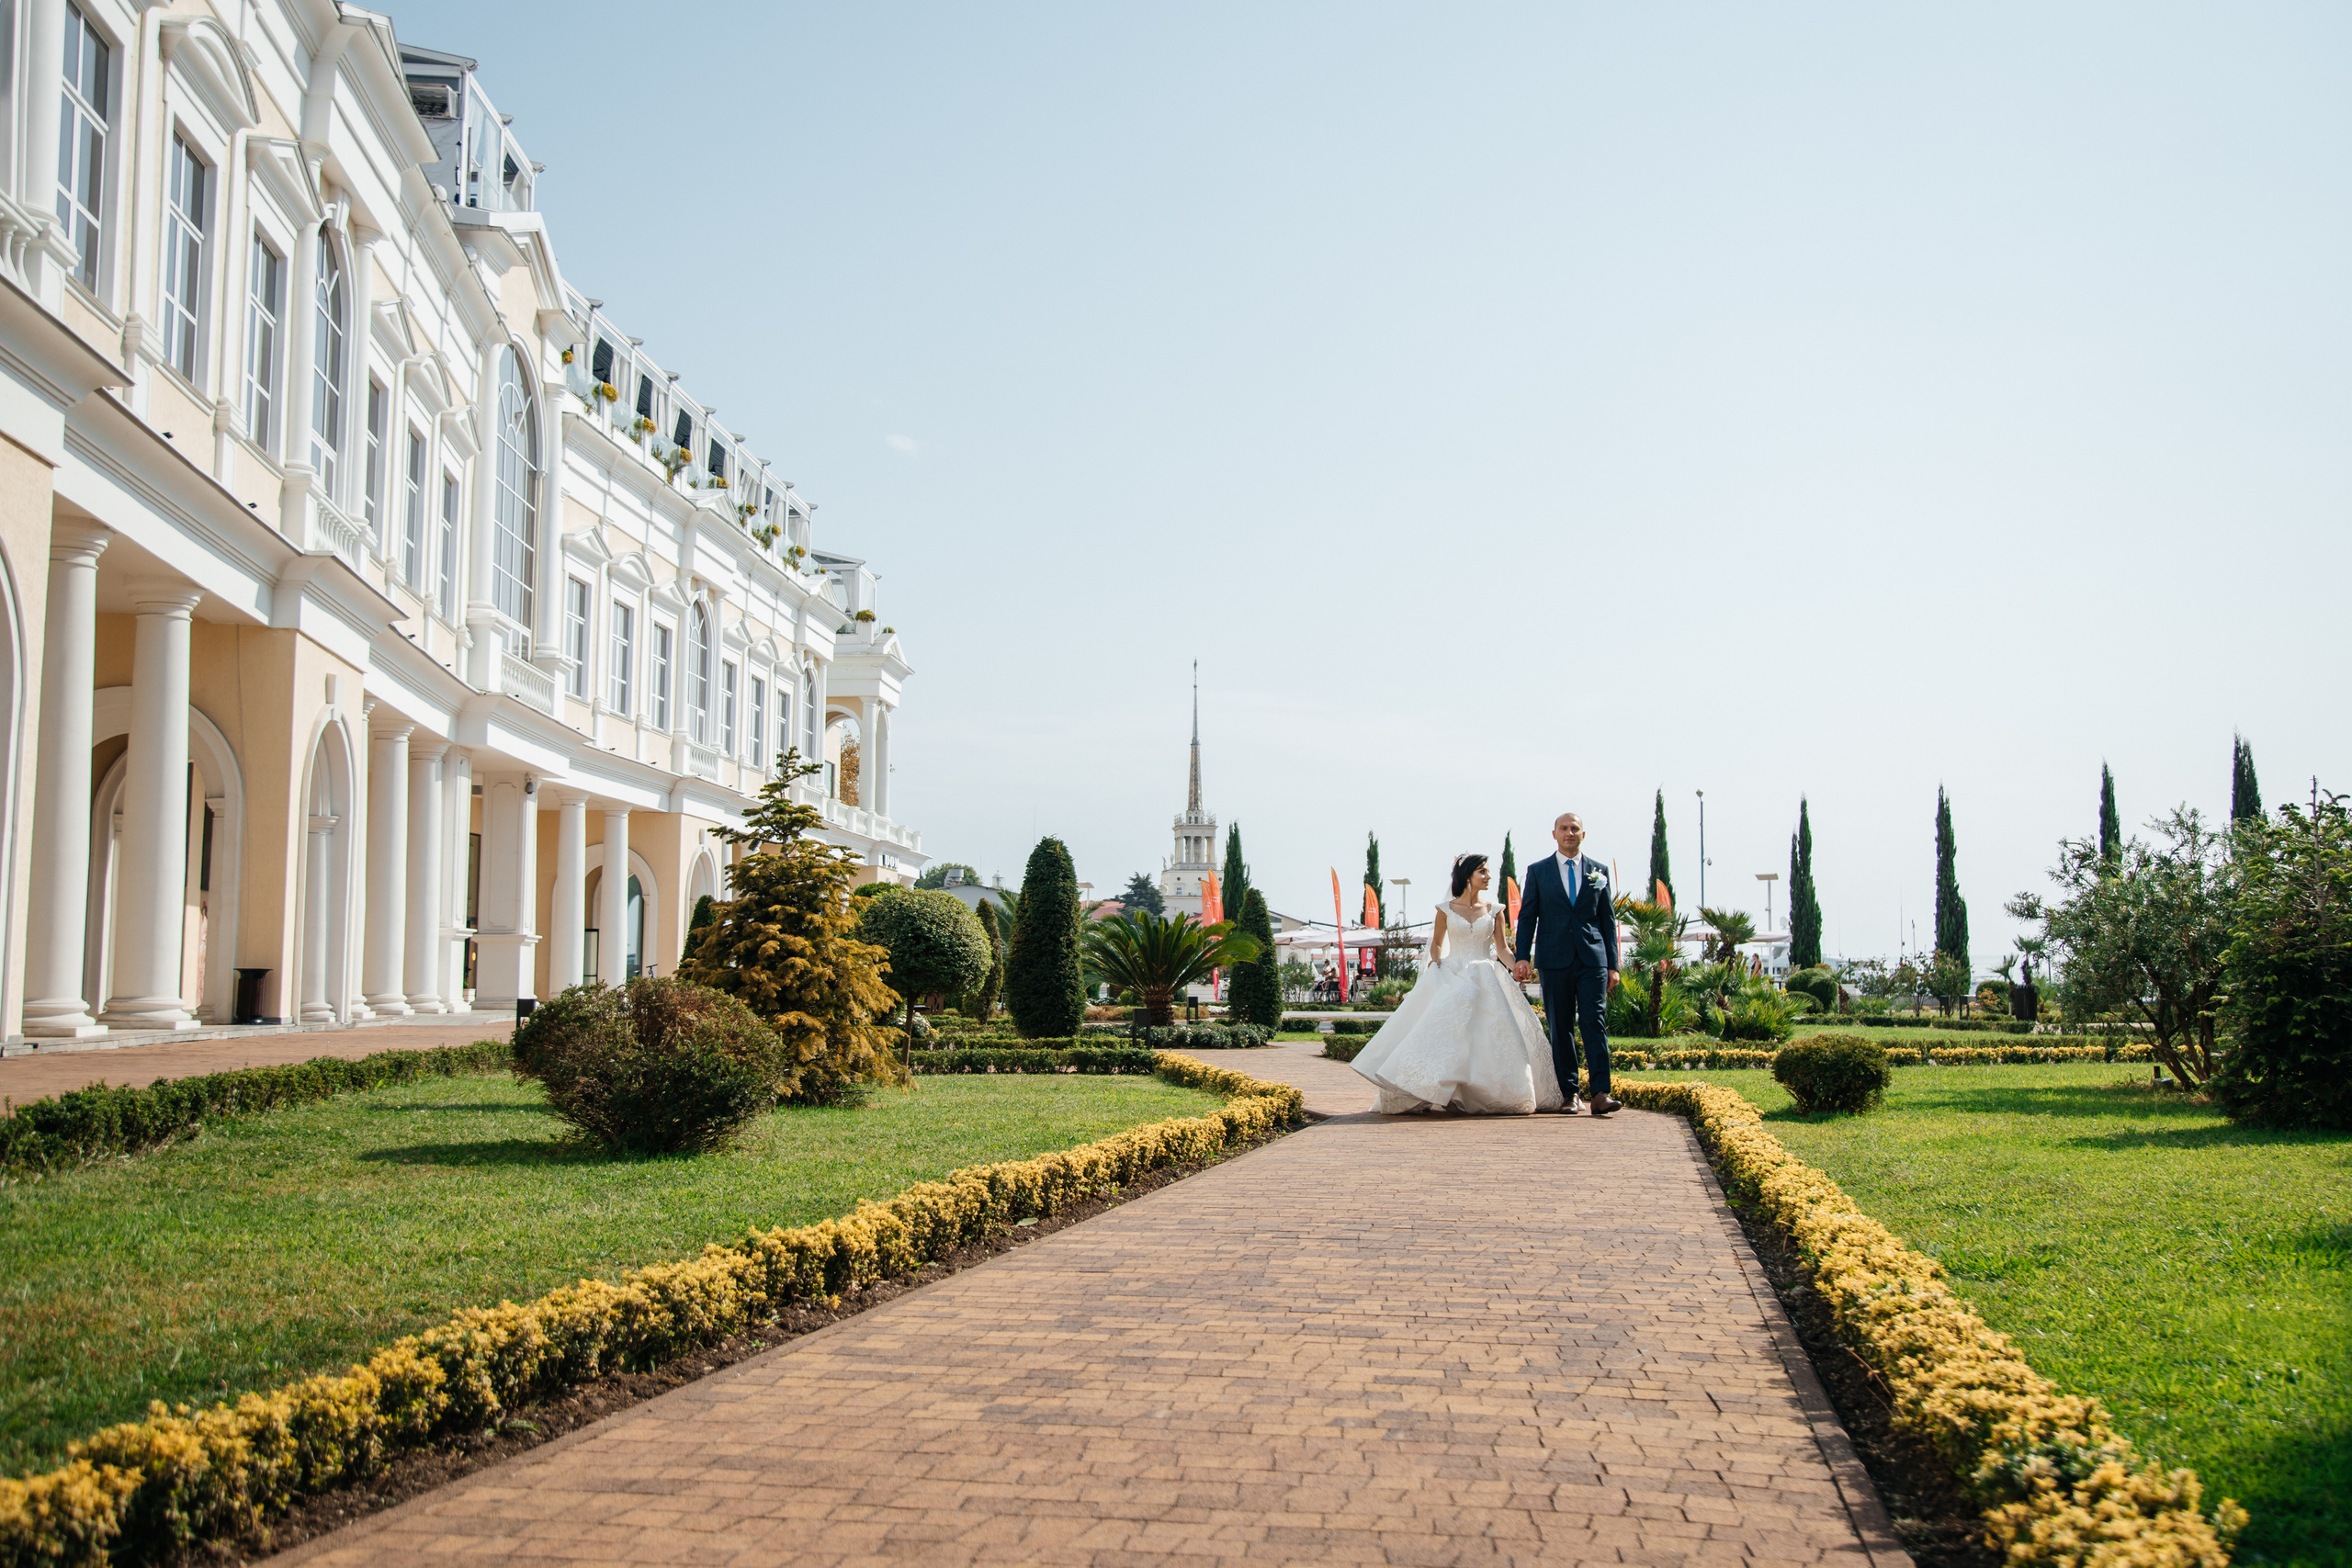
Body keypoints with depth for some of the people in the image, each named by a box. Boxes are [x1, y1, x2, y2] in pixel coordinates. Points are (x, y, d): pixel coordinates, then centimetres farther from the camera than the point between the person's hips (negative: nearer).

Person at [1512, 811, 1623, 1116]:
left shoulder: (1599, 871, 11)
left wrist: (1612, 965, 6)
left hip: (1592, 960, 0)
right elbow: (1527, 917, 6)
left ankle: (1600, 1094, -14)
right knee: (1560, 1028, 3)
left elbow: (1608, 919, 11)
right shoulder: (1538, 871, 8)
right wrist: (1521, 957, -5)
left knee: (1595, 1023, -9)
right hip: (1554, 961, 0)